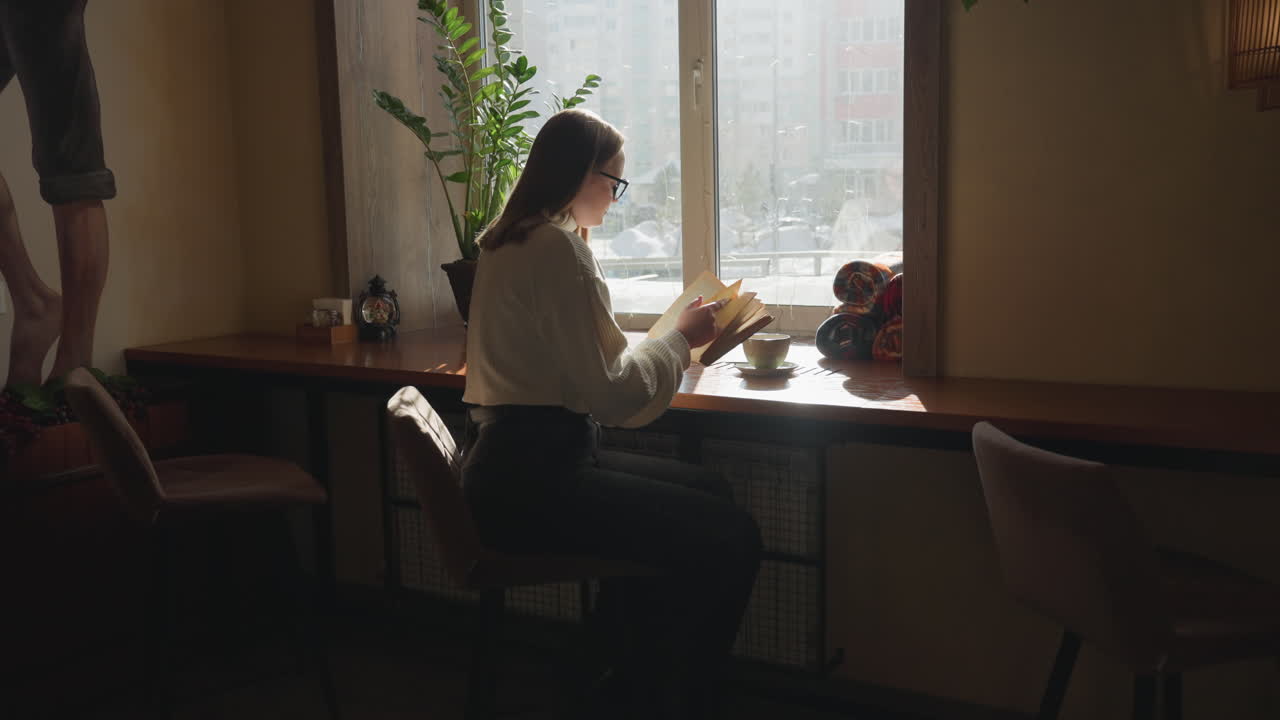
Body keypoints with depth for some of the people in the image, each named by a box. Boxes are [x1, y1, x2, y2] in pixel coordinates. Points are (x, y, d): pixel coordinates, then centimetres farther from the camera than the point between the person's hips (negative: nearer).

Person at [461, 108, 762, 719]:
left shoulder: (513, 239, 16)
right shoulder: (558, 246, -15)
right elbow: (609, 390, -18)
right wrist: (682, 337, -2)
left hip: (522, 459, 11)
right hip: (531, 479, -11)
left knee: (707, 492, 17)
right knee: (730, 540, -15)